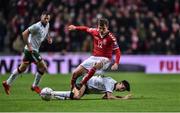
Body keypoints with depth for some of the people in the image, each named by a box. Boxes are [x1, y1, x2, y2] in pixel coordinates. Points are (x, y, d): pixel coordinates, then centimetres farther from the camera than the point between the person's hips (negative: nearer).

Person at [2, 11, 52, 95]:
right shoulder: (37, 26, -18)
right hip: (31, 50, -9)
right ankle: (35, 86, 8)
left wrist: (49, 38, 12)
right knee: (43, 67, -5)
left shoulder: (47, 25, 8)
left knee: (22, 68, 15)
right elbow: (24, 33, -20)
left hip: (34, 50, 9)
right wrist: (28, 46, -22)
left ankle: (7, 83, 22)